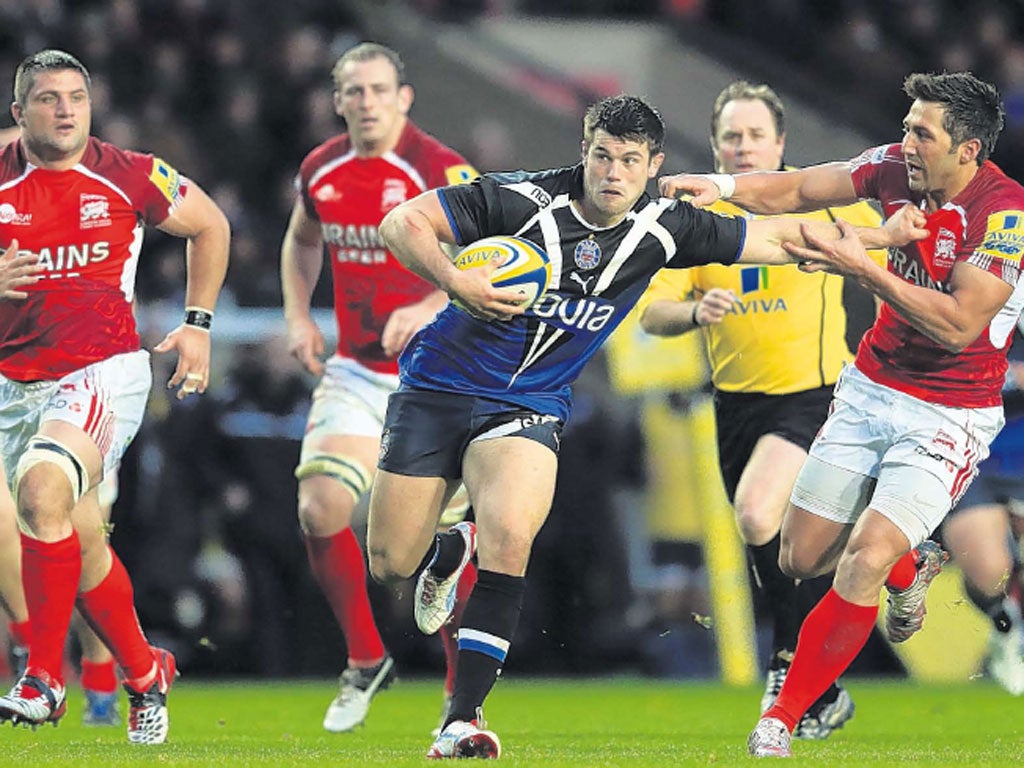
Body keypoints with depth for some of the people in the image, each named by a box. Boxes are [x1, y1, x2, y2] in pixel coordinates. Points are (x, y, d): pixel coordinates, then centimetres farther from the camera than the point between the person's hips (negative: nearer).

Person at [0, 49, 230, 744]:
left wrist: (199, 324, 11)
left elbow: (210, 226, 15)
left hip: (104, 372, -4)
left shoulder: (130, 177, -2)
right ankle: (145, 673, 33)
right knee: (80, 542, 9)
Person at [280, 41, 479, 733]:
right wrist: (299, 317, 10)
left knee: (447, 535, -2)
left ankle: (465, 694, 13)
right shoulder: (320, 171, 3)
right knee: (321, 508, -14)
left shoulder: (441, 171, -13)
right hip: (355, 374, 4)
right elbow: (302, 242, 24)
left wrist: (428, 309, -32)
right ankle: (366, 660, 6)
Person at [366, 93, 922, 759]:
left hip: (528, 406, 1)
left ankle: (463, 718, -20)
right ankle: (448, 552, 41)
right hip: (439, 385, -1)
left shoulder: (661, 229, -7)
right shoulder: (522, 199, -18)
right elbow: (403, 222, -16)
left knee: (510, 539, -26)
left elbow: (779, 238, 3)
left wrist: (885, 235, 0)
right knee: (391, 562, 1)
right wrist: (452, 279, -33)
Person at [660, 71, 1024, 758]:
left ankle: (781, 721, -6)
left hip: (949, 416, -6)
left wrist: (864, 269, -25)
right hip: (870, 389, 7)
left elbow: (958, 324, -25)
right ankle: (912, 567, 41)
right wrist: (720, 186, -11)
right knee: (802, 558, 8)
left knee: (863, 564, -20)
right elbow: (797, 191, 5)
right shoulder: (897, 169, -5)